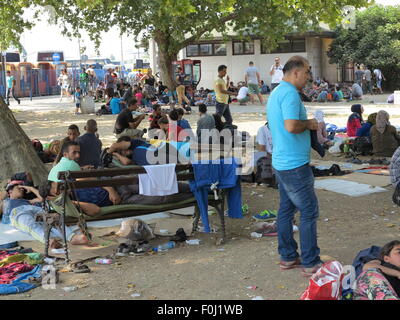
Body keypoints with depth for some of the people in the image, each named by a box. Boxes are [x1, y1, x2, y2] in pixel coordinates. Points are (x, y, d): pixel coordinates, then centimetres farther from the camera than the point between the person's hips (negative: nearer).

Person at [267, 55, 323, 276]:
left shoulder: (276, 93, 16)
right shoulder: (290, 93, -17)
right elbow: (291, 126, -30)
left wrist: (307, 125, 15)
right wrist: (308, 124, -11)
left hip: (281, 164, 11)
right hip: (295, 165, -10)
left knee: (286, 209, 15)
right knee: (309, 212, -3)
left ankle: (288, 257, 23)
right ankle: (311, 263, 4)